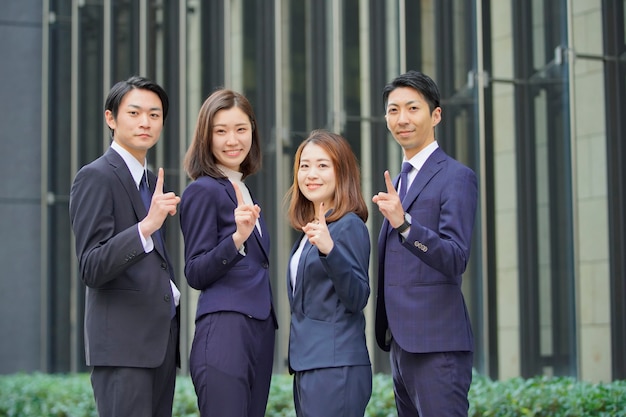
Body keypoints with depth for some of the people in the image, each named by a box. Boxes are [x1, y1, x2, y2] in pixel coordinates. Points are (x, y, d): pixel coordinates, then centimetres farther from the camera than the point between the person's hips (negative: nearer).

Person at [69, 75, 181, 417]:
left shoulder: (152, 181, 18)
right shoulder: (95, 177, -8)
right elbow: (91, 269, -17)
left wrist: (171, 293, 12)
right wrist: (146, 226, -28)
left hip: (161, 336, 8)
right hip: (122, 341, -8)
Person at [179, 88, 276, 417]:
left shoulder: (244, 192, 19)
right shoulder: (204, 190, -5)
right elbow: (196, 274, -11)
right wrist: (236, 238, -23)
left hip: (260, 331, 8)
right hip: (224, 332, -8)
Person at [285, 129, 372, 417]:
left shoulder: (349, 226, -10)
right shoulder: (309, 230, 14)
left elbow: (358, 298, -19)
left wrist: (330, 250, -31)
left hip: (336, 368, -9)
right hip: (308, 366, 9)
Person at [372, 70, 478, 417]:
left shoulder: (456, 177, -8)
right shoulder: (399, 182, 19)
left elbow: (455, 260, -19)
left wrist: (403, 222, -33)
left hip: (436, 346, -9)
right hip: (401, 345, 9)